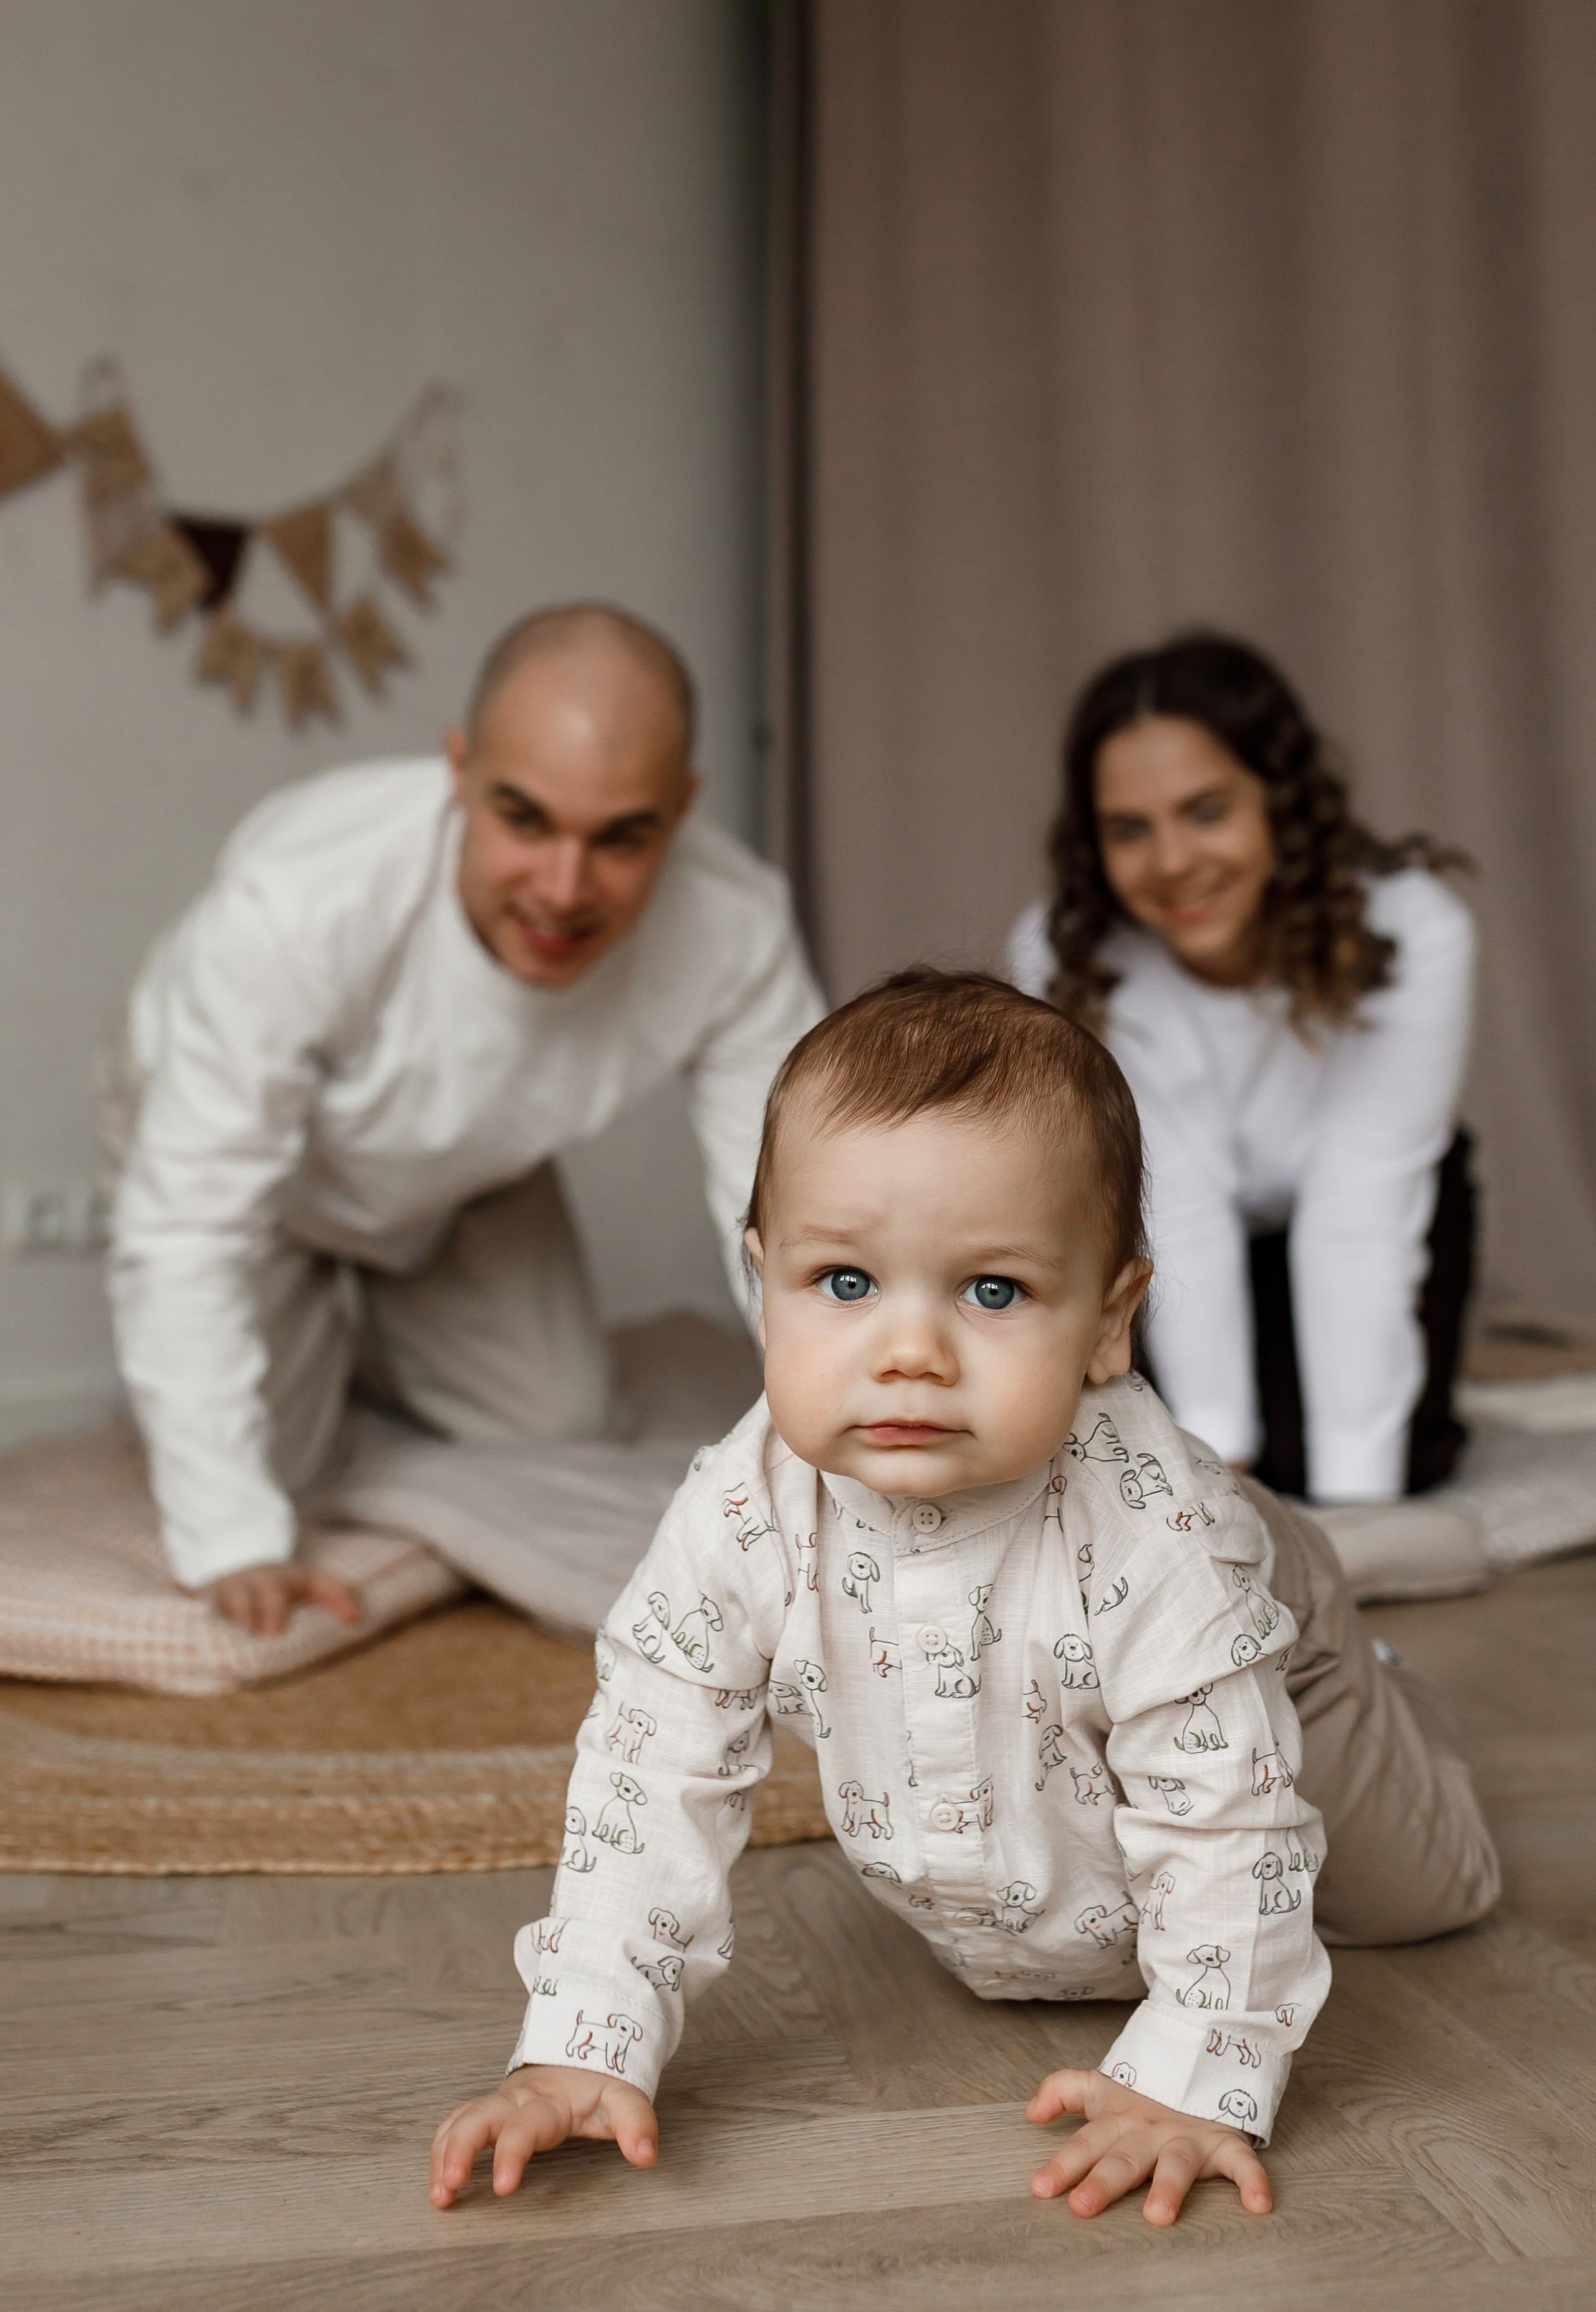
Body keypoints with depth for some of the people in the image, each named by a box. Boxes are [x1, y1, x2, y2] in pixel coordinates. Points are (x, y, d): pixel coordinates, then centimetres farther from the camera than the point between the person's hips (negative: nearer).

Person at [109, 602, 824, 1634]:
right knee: (268, 1461, -10)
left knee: (563, 1435, 10)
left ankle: (349, 1333, 38)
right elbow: (188, 1231, -40)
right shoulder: (300, 899, -45)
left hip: (467, 1191, 4)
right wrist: (235, 1543, -44)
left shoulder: (738, 930, -35)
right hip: (235, 1139, -3)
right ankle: (302, 1331, 24)